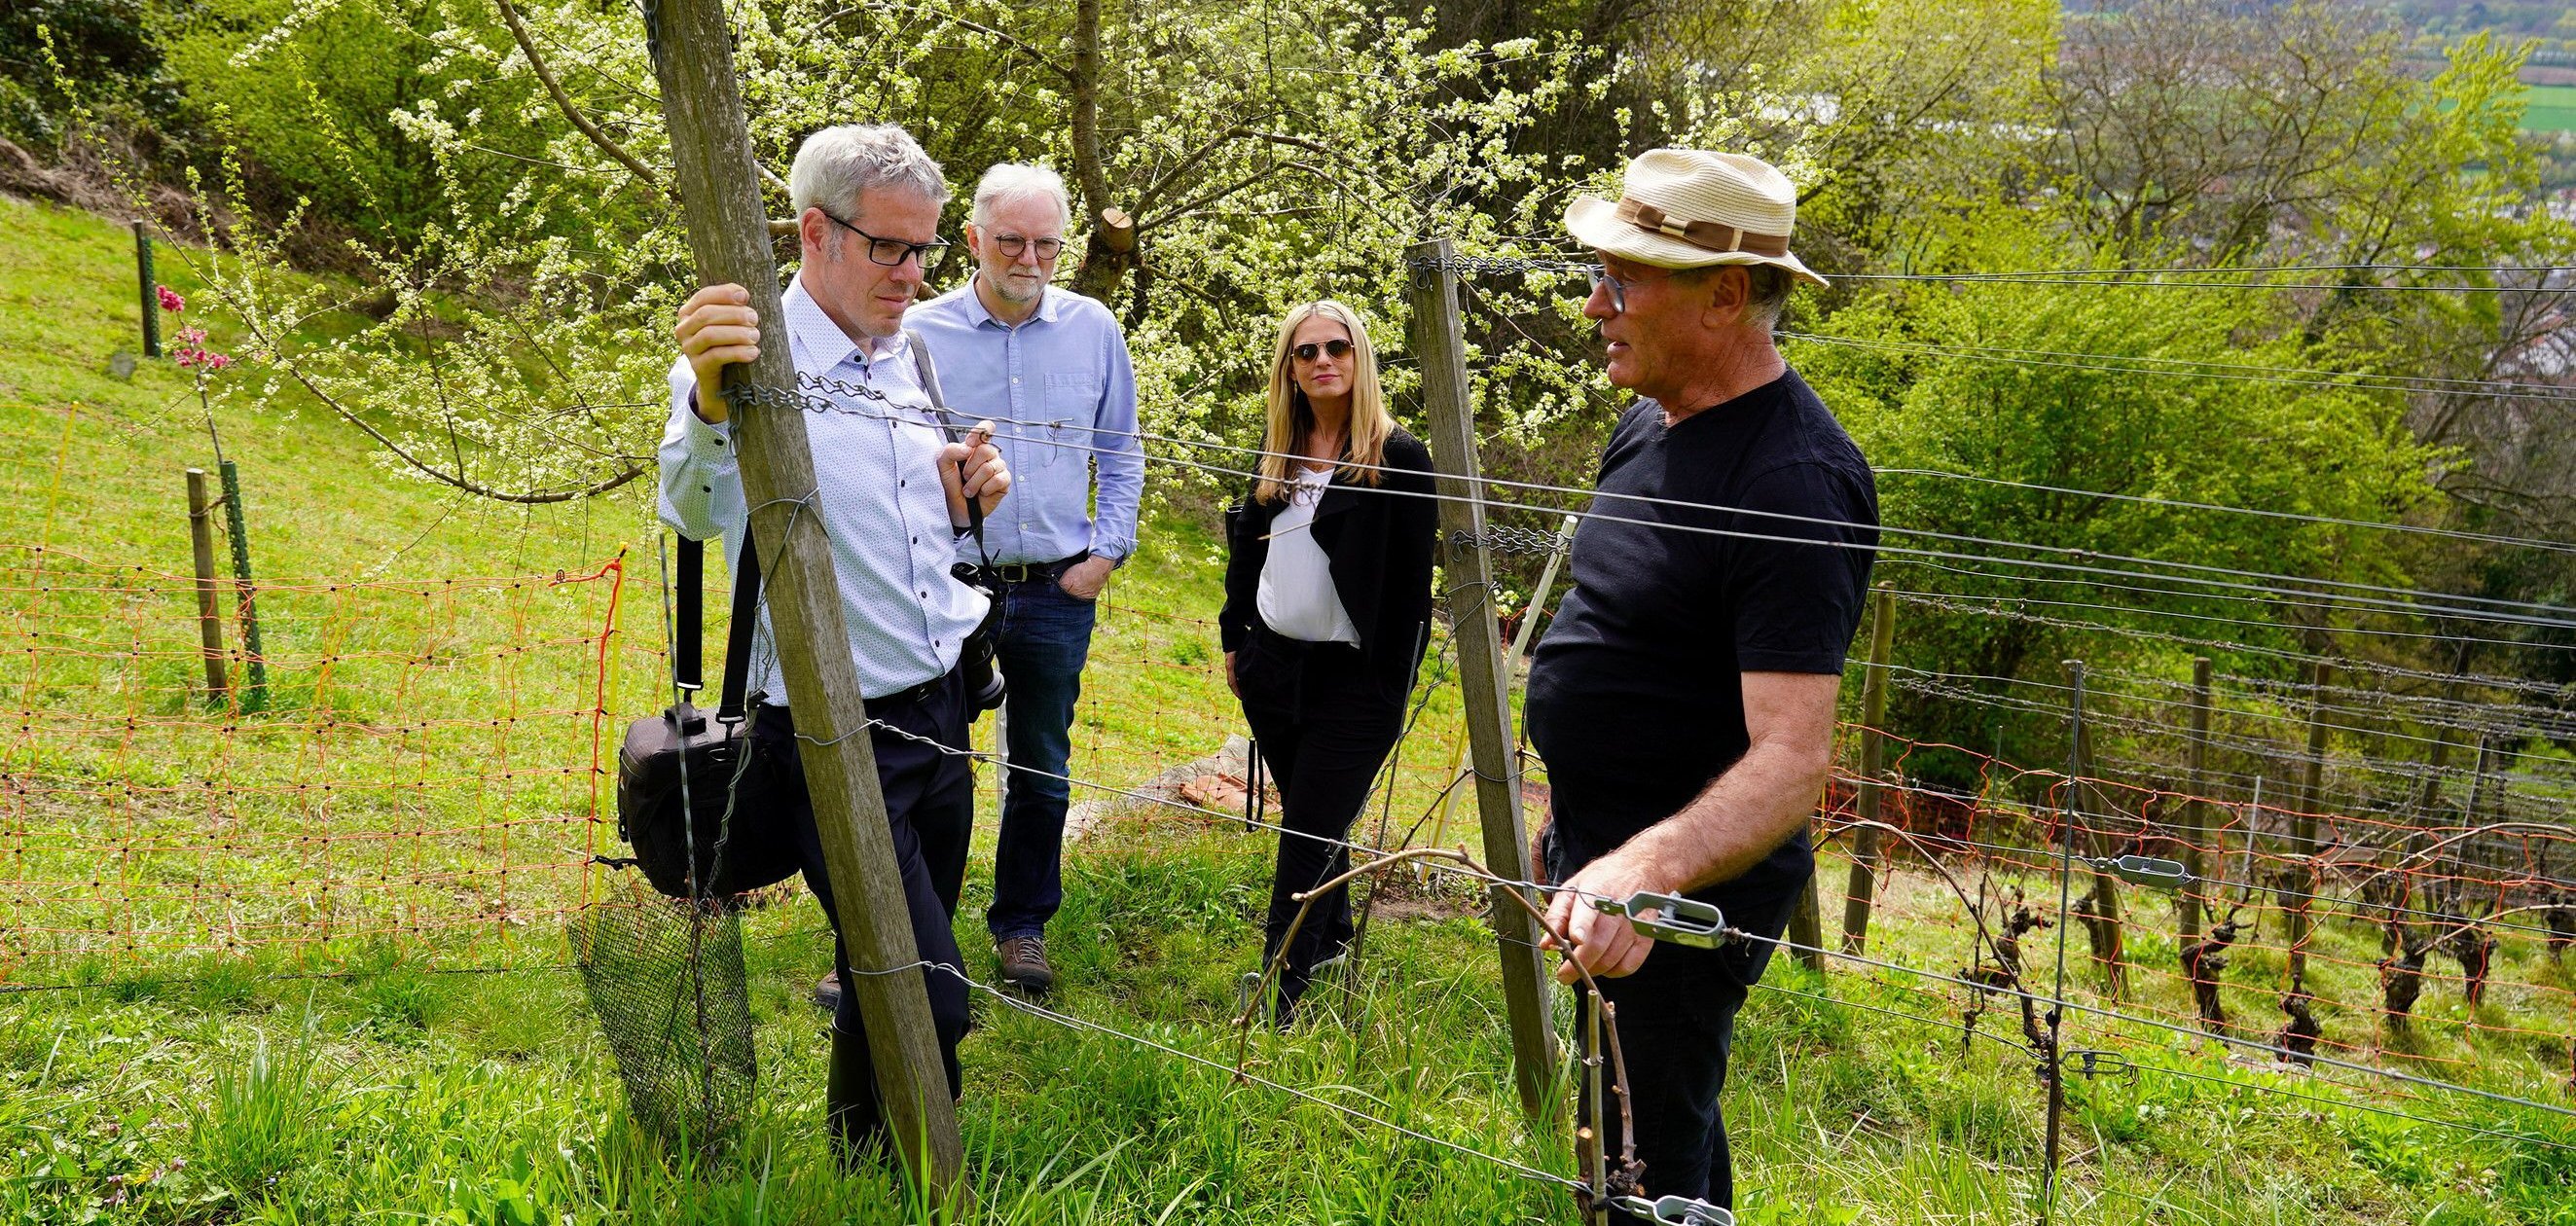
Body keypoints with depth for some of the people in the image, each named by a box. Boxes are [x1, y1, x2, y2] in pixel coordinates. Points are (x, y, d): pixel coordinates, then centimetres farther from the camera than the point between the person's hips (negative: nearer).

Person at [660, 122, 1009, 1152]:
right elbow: (700, 510, -34)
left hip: (939, 715, 8)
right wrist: (711, 405, -55)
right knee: (928, 1001, -10)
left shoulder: (906, 364, 11)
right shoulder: (755, 359, -14)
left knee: (904, 980, 19)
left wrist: (958, 501, 0)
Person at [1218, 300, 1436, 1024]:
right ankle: (1333, 931, 38)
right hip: (1270, 665, 6)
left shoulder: (1398, 460, -10)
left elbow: (1412, 586, -9)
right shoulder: (1277, 450, 8)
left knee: (1307, 837, -6)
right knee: (1307, 819, 18)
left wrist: (1394, 691, -10)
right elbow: (1245, 548, 18)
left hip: (1349, 679, -6)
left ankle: (1276, 997, -2)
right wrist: (1233, 639, 17)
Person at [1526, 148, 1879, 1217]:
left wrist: (1647, 871, -48)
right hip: (1598, 859, 9)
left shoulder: (1795, 485, -25)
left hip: (1687, 887, -9)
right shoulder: (1647, 424, 5)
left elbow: (1790, 760, -32)